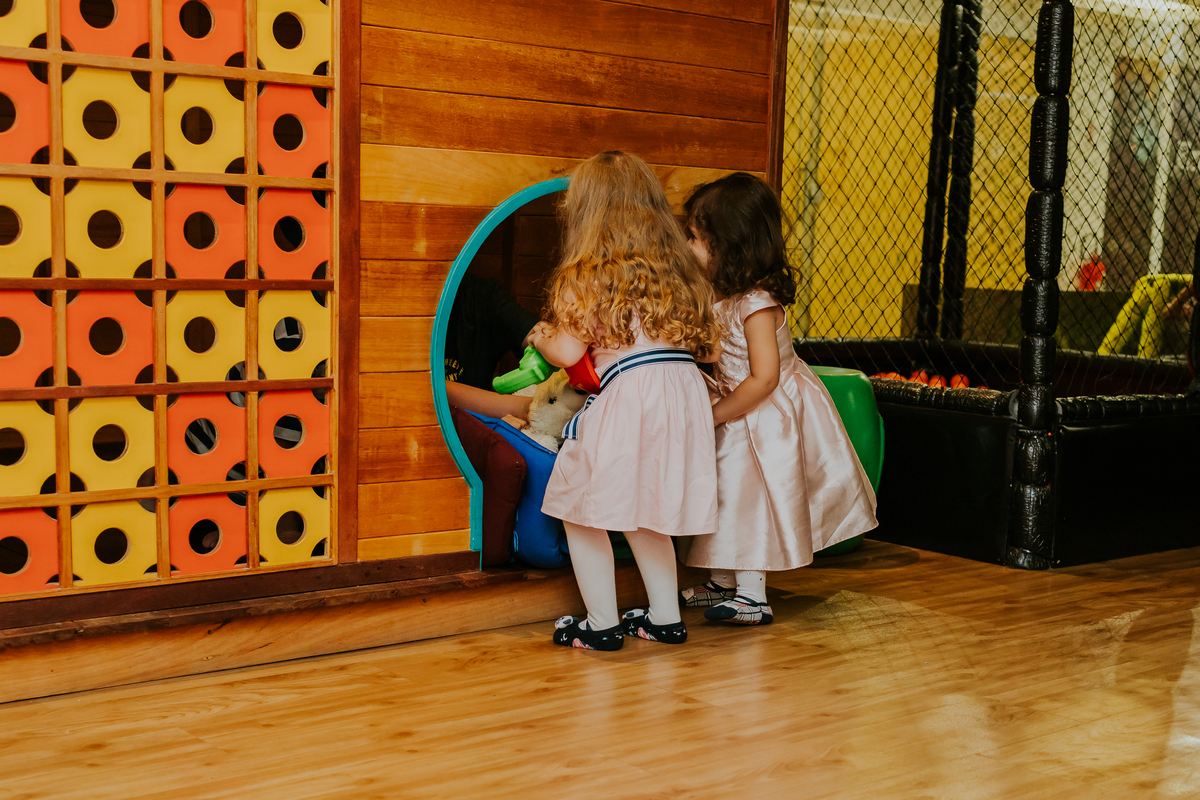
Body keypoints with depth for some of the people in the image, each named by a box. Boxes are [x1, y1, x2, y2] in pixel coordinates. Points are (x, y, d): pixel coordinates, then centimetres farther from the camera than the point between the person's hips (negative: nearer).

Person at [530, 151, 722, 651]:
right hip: (684, 396, 7)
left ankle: (602, 624, 11)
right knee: (645, 513, 23)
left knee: (583, 512, 8)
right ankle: (665, 618, 28)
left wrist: (541, 336, 17)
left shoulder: (588, 276, -3)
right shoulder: (679, 270, 15)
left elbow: (568, 351, -5)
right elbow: (703, 342, 15)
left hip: (629, 396, -7)